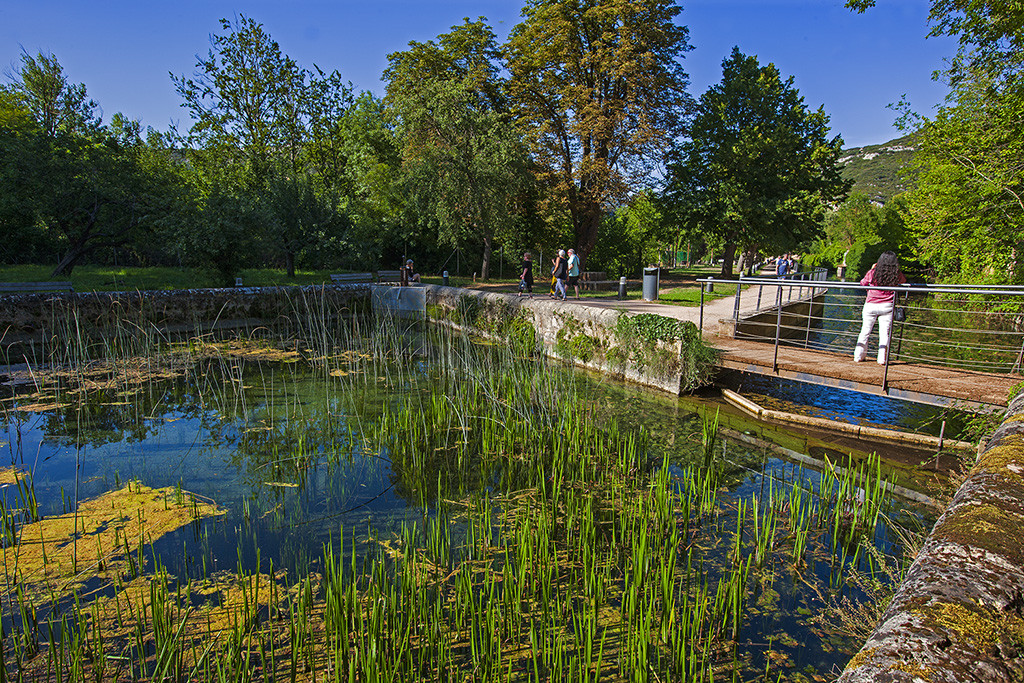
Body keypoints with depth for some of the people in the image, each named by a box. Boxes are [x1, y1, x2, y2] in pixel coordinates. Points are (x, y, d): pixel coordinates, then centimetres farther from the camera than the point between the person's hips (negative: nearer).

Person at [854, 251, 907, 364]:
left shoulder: (873, 273, -7)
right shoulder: (897, 275, -4)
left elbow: (863, 283, 11)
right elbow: (904, 280, 19)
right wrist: (895, 270, 22)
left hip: (871, 305, 0)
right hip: (887, 307, 0)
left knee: (865, 331, 9)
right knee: (884, 333, 5)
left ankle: (858, 356, 13)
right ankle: (882, 359, 4)